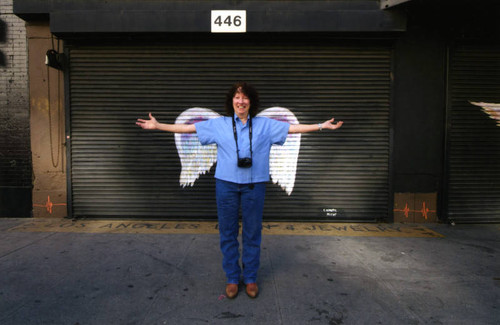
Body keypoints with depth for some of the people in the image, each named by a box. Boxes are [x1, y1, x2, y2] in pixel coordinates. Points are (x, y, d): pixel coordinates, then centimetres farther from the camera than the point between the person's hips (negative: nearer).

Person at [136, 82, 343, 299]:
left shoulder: (265, 125, 6)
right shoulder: (218, 124, 5)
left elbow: (294, 128, 6)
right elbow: (188, 128, 5)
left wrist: (321, 126, 1)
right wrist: (157, 126, 2)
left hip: (254, 185, 0)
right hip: (226, 184, 0)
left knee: (252, 233, 9)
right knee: (227, 232, 8)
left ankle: (250, 278, 27)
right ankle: (232, 278, 26)